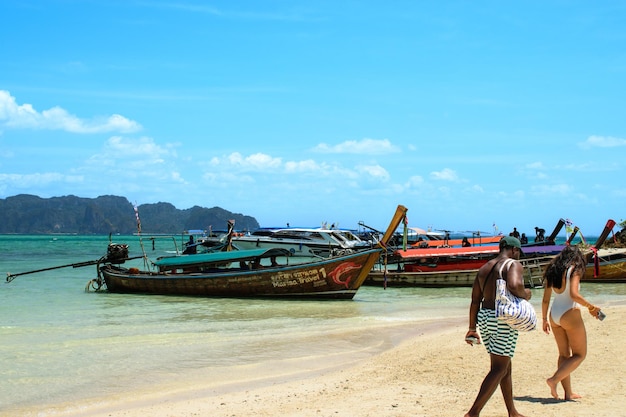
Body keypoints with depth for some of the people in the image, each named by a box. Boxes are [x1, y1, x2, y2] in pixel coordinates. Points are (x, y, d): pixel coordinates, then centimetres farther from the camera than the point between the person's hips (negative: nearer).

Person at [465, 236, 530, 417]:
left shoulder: (484, 269, 13)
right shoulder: (513, 265, -8)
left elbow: (475, 301, 12)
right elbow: (514, 285, -30)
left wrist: (472, 328, 16)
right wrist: (525, 294, -8)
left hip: (484, 317, 8)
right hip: (504, 320, -8)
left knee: (506, 367, 19)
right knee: (499, 370, -5)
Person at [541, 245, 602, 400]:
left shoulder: (552, 272, 10)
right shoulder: (574, 270, -8)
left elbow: (545, 299, 10)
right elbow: (574, 295, -22)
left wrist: (545, 319, 18)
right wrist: (591, 307, -11)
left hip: (554, 316, 7)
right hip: (570, 314, -7)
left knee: (564, 354, 14)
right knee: (580, 354, 4)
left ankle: (568, 393, 13)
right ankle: (554, 380, -13)